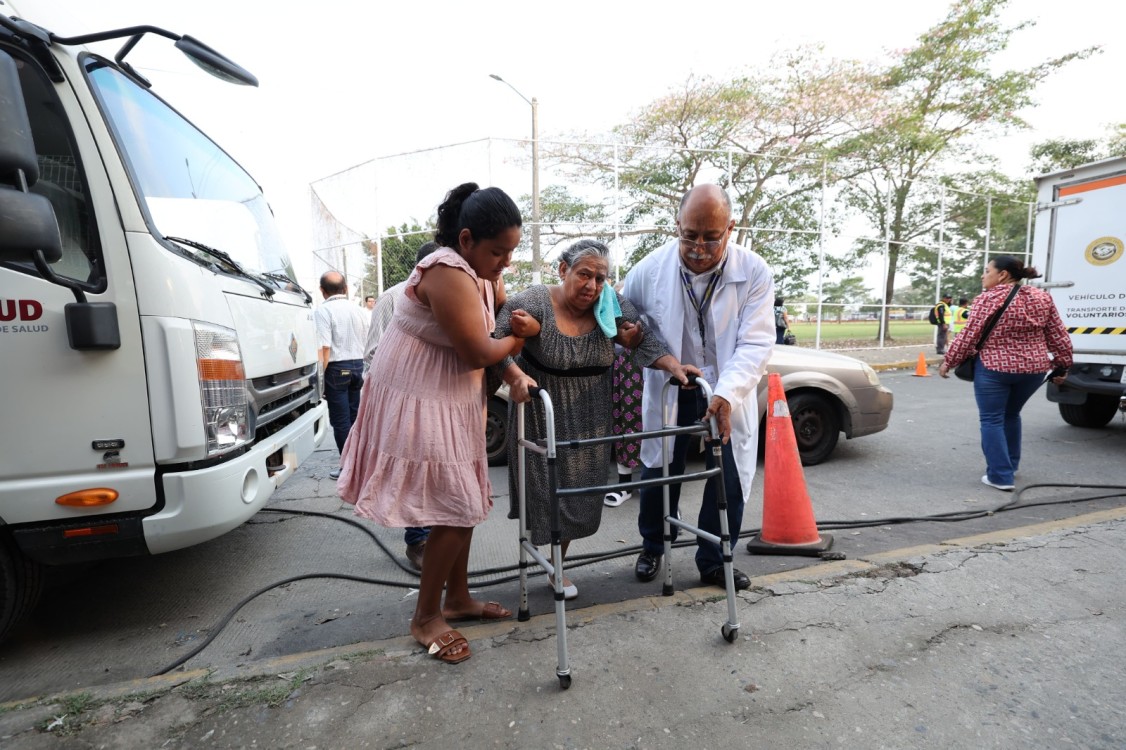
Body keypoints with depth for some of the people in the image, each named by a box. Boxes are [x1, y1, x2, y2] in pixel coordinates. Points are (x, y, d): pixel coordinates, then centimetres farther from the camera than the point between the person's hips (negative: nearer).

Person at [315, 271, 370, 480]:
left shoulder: (324, 310, -10)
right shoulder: (357, 309, 10)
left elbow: (325, 348, -17)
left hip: (337, 368, -6)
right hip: (358, 365, 6)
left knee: (340, 420, 0)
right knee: (354, 416, 15)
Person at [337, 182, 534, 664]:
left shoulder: (470, 273, 10)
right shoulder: (448, 274, -22)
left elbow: (485, 345, 11)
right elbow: (478, 352, -23)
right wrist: (515, 340, -4)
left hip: (450, 405, 10)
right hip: (421, 407, -10)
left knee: (464, 506, 14)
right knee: (455, 511, -5)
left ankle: (457, 598, 31)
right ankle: (425, 618, 15)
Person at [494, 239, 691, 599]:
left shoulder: (612, 304, -6)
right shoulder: (533, 303, -16)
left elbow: (645, 340, -7)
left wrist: (676, 368, -24)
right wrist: (516, 378, -41)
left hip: (590, 418, 4)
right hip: (542, 415, -3)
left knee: (581, 491, 10)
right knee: (543, 488, 1)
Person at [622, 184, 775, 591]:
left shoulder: (754, 272, -16)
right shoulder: (651, 268, -13)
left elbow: (756, 343, -21)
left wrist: (726, 394, -34)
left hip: (727, 395, 0)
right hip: (668, 391, 0)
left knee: (729, 481, 5)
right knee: (659, 472, 11)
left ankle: (714, 561, 28)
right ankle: (652, 548, 36)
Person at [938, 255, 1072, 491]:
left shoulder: (988, 299, -11)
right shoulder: (1042, 298, 7)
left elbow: (968, 337, -12)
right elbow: (1059, 336, 9)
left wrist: (948, 362, -3)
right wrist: (1062, 366, 18)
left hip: (994, 368, -6)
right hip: (1034, 369, 6)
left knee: (991, 420, 3)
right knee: (1011, 415, 24)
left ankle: (1001, 476, 1)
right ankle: (1011, 466, 33)